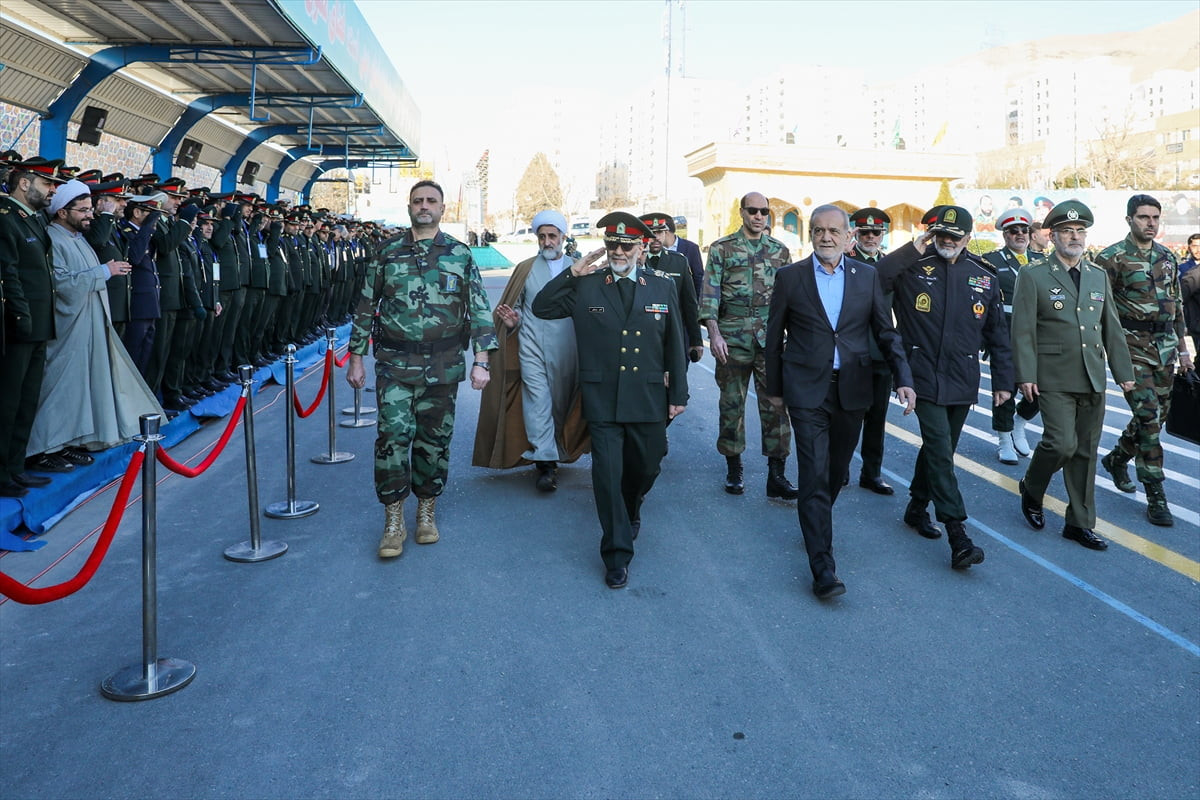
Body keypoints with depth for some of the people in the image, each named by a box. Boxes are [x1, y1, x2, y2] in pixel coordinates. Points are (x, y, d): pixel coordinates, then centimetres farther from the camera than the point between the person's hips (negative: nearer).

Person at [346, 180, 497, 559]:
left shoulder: (460, 254, 4)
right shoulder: (388, 253, 6)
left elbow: (479, 309, 2)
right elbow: (366, 307, 10)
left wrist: (481, 360, -6)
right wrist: (356, 357, 8)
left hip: (443, 367, 0)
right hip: (395, 364, 0)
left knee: (434, 439, 8)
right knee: (393, 435, -8)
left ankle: (426, 511, 24)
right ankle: (393, 520, 4)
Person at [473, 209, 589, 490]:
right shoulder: (526, 269, 8)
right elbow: (514, 308, 10)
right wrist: (512, 321, -10)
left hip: (566, 350, 1)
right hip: (532, 348, -1)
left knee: (560, 402, 10)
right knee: (537, 400, -10)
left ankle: (556, 453, 28)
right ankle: (545, 462, -10)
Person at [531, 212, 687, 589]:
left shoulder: (663, 287, 5)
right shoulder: (585, 287, 1)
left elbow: (675, 344, 7)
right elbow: (541, 308, -2)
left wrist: (678, 394, 6)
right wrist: (572, 272, -10)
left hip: (649, 399, 2)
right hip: (602, 400, -2)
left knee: (646, 467, 16)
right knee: (607, 473, -3)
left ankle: (630, 509, 50)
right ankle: (617, 554, 10)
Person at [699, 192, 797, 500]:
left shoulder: (780, 251, 11)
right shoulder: (721, 248, 3)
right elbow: (710, 292, -4)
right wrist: (714, 333, -14)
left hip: (771, 338, 2)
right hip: (733, 338, -1)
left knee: (776, 404, -2)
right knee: (732, 403, 7)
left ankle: (776, 475, 4)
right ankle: (733, 469, 20)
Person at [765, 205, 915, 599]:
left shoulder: (867, 276, 5)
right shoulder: (790, 277, 0)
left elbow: (886, 333, 7)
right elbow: (774, 336, 6)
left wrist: (903, 379, -4)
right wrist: (774, 387, 9)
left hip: (853, 389, 3)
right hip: (807, 390, -3)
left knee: (836, 471, 14)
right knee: (814, 475, -8)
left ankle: (816, 523, 41)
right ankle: (823, 568, -7)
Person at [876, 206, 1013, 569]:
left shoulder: (984, 279, 9)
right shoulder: (913, 269, -2)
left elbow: (997, 335, 14)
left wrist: (1002, 380, 12)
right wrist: (912, 250, -17)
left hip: (963, 383, 5)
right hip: (925, 379, -5)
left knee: (939, 449, 16)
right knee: (940, 451, -11)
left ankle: (917, 508, 35)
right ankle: (958, 536, -12)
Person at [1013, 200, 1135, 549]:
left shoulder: (1099, 276, 13)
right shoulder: (1033, 276, -3)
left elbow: (1112, 328, 15)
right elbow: (1023, 330, -7)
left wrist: (1123, 371, 11)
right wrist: (1026, 376, -13)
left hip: (1093, 380, 5)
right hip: (1054, 379, -5)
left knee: (1085, 451, 8)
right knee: (1062, 443, -14)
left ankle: (1080, 523, 18)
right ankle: (1031, 489, 15)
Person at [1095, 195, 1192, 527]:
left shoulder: (1167, 257, 12)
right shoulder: (1111, 259, -8)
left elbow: (1176, 305, 18)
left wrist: (1183, 347, 17)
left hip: (1165, 347, 7)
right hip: (1133, 346, -6)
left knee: (1157, 415, 12)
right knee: (1149, 417, -10)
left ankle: (1117, 458, 37)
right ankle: (1155, 496, -4)